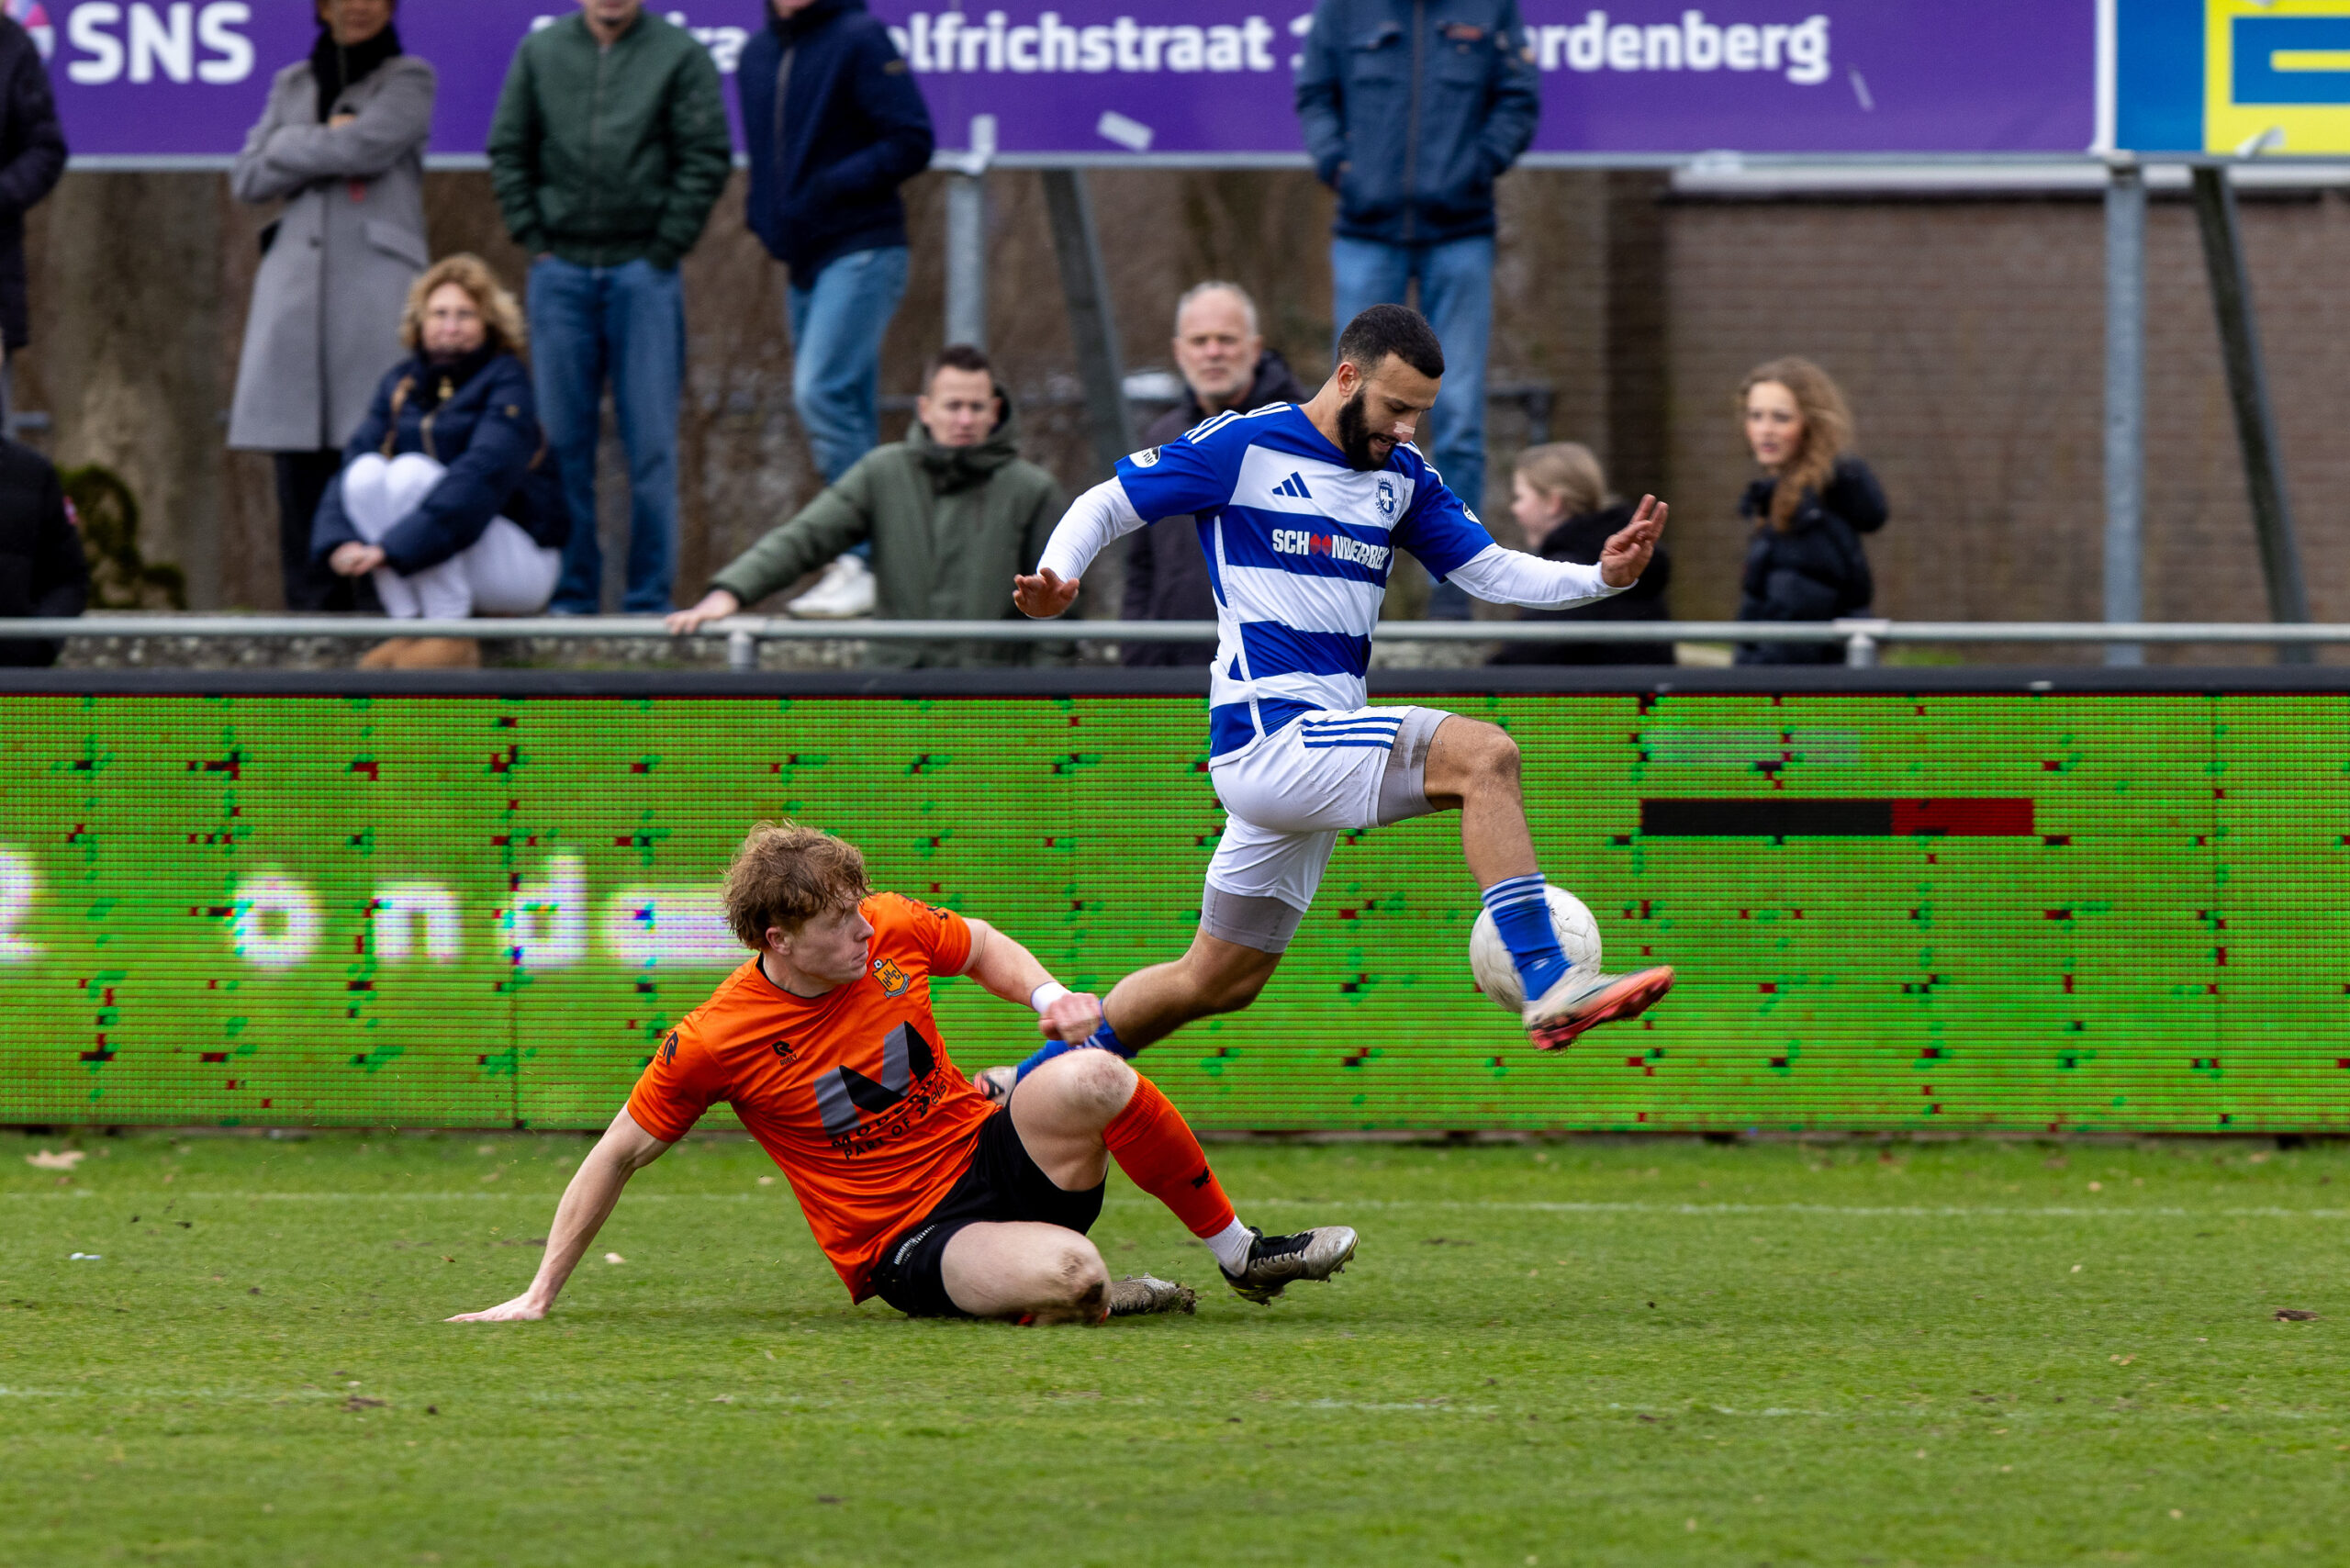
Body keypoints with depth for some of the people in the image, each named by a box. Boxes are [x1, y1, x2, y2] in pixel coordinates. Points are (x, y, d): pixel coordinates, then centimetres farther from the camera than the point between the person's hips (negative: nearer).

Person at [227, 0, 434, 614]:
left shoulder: (408, 80, 8)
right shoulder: (292, 86, 20)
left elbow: (367, 145, -10)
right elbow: (247, 177, 10)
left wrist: (289, 148, 3)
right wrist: (324, 149, -1)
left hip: (376, 282, -4)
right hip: (296, 283, 4)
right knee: (299, 453, -2)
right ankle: (312, 600, 1)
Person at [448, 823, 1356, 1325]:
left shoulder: (891, 931, -4)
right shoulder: (713, 1042, -15)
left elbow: (981, 945, 18)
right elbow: (617, 1156, -4)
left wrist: (1050, 998, -2)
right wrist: (539, 1296, -4)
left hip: (991, 1156, 5)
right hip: (906, 1245, -5)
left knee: (1088, 1080, -28)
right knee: (1066, 1276, -38)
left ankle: (1242, 1254, -8)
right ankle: (1085, 1301, 2)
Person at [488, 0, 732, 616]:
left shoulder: (680, 56, 0)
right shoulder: (540, 52, 8)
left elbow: (707, 159, -2)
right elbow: (508, 150, 11)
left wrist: (665, 248, -7)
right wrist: (532, 238, 2)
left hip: (643, 271, -2)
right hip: (561, 272, 2)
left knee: (651, 442, -2)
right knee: (564, 438, 4)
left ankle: (649, 598, 2)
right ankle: (572, 591, 10)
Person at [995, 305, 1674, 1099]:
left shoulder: (1403, 477, 14)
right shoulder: (1242, 446, -5)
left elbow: (1491, 570, 12)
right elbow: (1106, 505, 0)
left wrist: (1600, 577, -5)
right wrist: (1056, 577, -20)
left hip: (1320, 752, 8)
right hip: (1266, 738, -8)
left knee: (1216, 981, 15)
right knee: (1482, 755, -25)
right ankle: (1547, 985, -32)